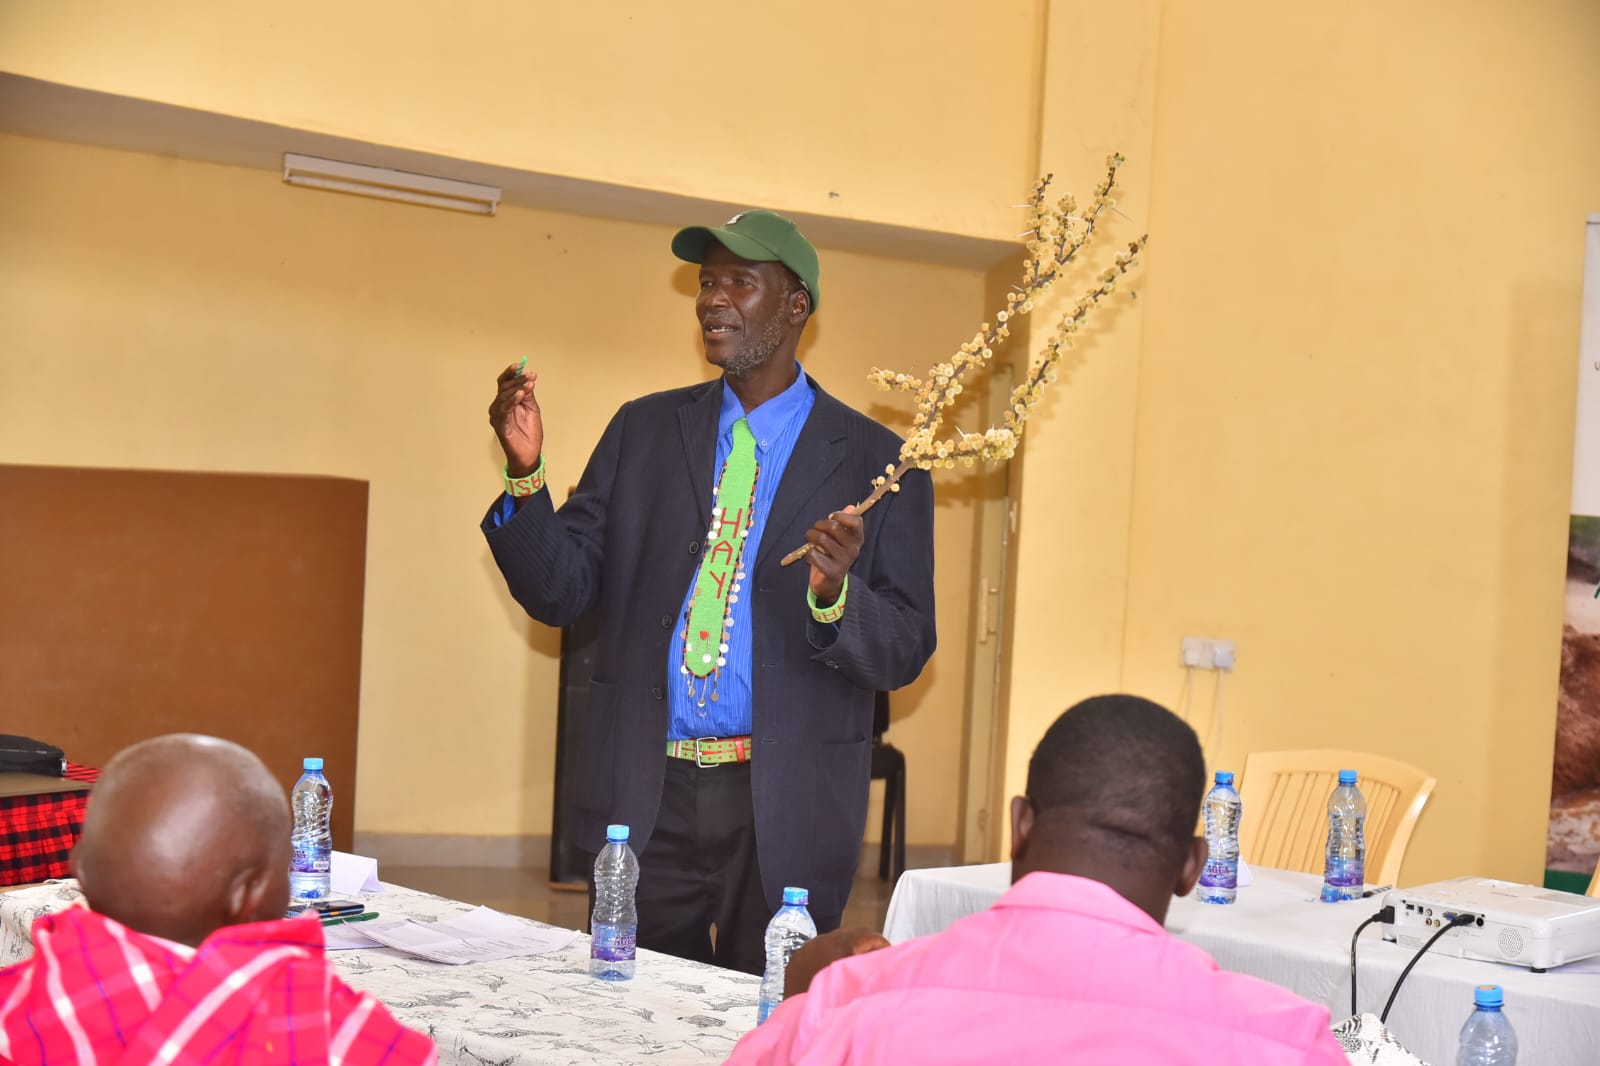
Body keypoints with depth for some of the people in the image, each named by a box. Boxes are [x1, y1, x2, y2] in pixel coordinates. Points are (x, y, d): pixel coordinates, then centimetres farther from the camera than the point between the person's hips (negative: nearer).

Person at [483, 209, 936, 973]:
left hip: (784, 810, -2)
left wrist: (834, 596, -24)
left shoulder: (875, 463, -1)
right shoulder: (643, 431, 8)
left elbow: (905, 653, -5)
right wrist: (527, 475, -12)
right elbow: (560, 593, 3)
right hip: (647, 793, 3)